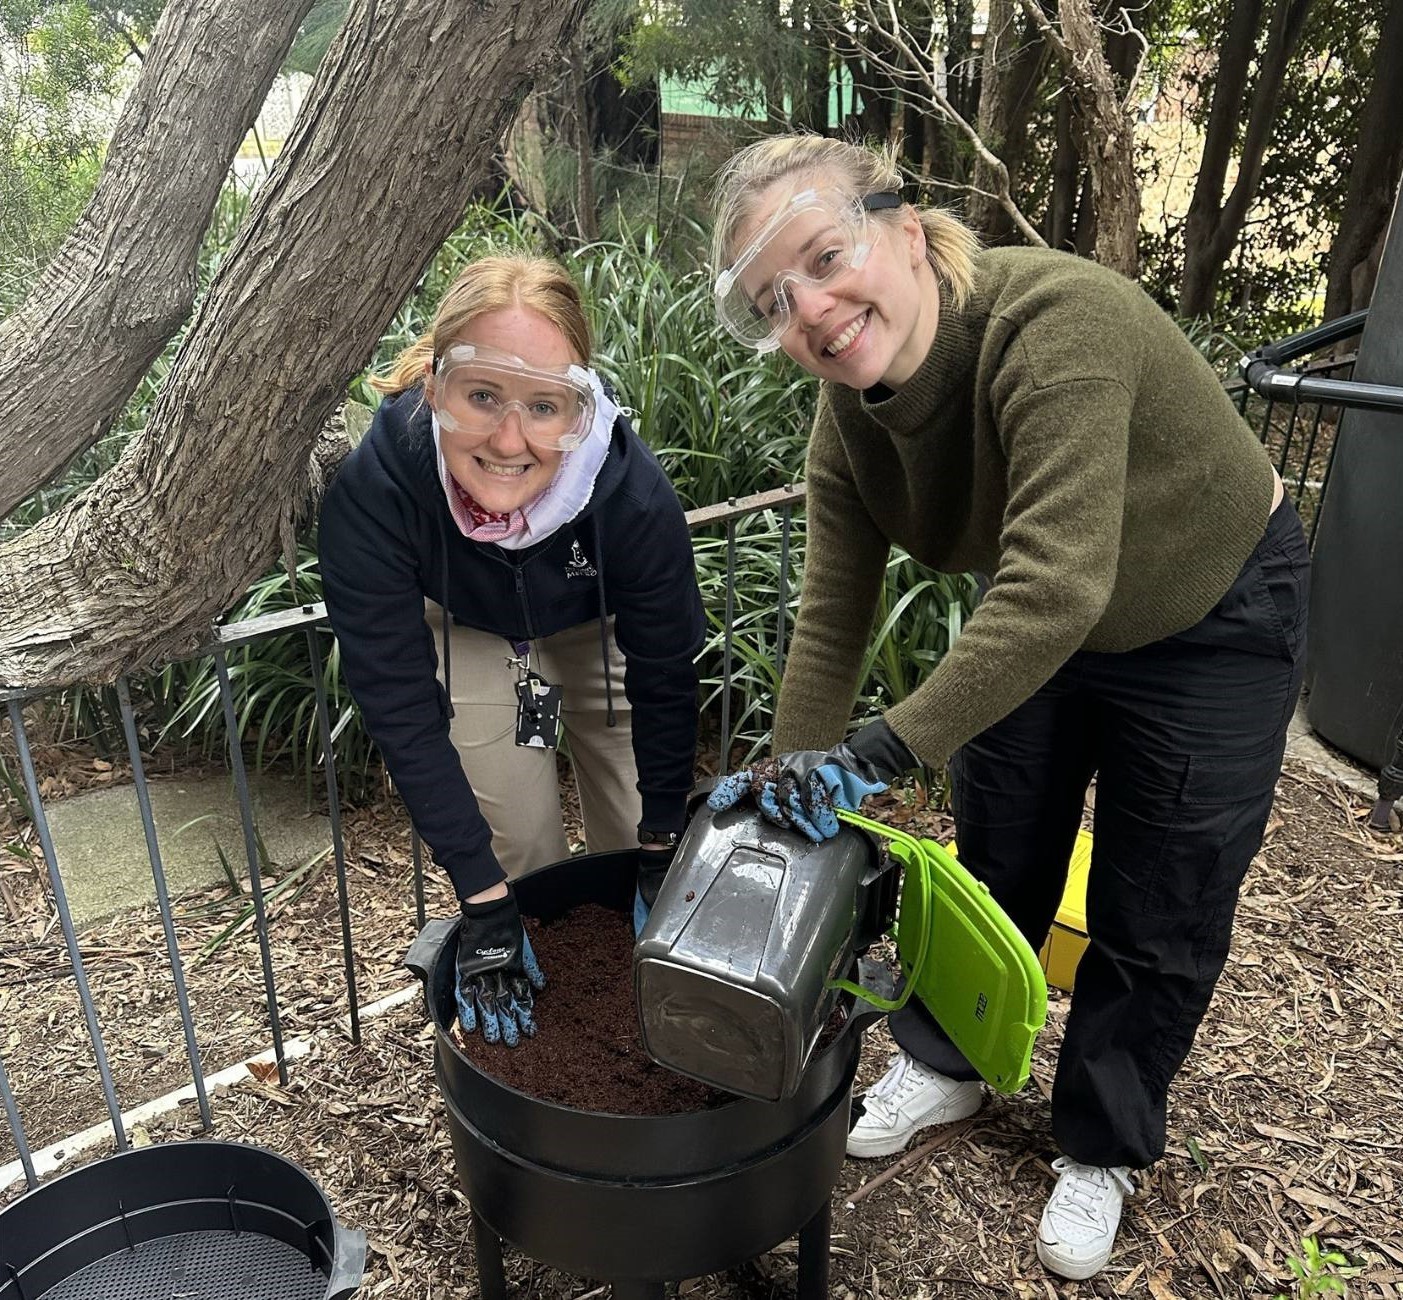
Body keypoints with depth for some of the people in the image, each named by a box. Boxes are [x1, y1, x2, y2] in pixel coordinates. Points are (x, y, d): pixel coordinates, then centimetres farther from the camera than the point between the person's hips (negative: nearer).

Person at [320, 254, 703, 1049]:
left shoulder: (634, 492, -38)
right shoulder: (371, 492, -38)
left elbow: (664, 680, -22)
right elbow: (402, 708, -29)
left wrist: (663, 850, -12)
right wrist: (484, 901, -28)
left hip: (600, 626, 1)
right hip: (466, 630, 0)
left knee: (641, 846, 5)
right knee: (525, 856, -4)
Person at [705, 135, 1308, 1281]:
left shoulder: (1054, 326, -36)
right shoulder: (851, 414, -14)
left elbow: (1056, 588, -44)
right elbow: (831, 623, -11)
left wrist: (883, 751, -45)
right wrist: (789, 786, -15)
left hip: (1212, 621, -5)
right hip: (1036, 626, 5)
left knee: (1154, 922, 7)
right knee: (993, 865, 15)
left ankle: (1103, 1149, 32)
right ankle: (945, 1066, 40)